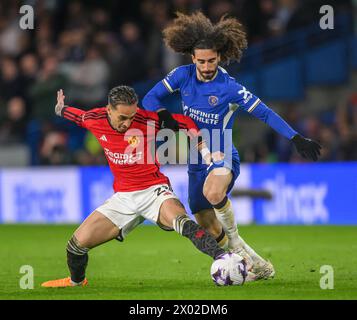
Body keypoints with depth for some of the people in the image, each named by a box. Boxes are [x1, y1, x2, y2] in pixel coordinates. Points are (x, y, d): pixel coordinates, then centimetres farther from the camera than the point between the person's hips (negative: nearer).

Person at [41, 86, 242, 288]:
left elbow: (183, 121, -3)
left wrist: (200, 142, -13)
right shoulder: (94, 120, -7)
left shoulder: (147, 120, -17)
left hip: (153, 190, -4)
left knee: (182, 222, -37)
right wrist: (61, 109, 36)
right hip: (122, 197, 4)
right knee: (77, 243, 1)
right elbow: (78, 116, 18)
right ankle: (76, 281, 32)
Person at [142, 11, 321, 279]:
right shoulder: (183, 76, -4)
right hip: (197, 162, 5)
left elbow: (265, 113, -12)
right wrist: (166, 117, -19)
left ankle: (233, 236, -14)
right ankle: (260, 267, 22)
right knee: (210, 233, 5)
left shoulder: (230, 88, -15)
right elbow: (150, 99, 2)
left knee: (213, 192, -40)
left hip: (223, 157, -5)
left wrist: (297, 139, -18)